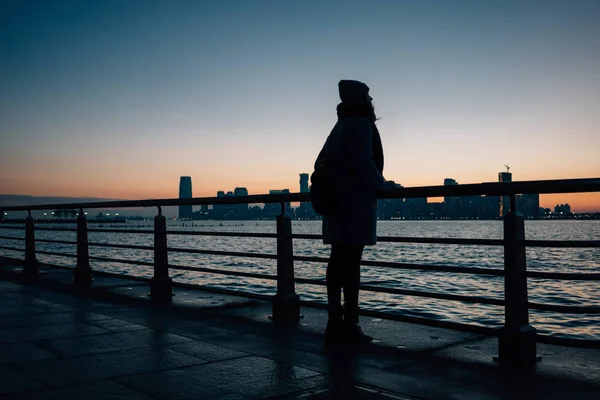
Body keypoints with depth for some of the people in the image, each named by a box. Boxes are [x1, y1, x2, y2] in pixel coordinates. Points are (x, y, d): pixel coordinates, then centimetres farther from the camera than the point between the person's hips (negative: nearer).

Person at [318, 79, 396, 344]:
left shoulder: (340, 126, 20)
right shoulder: (361, 125, -7)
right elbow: (363, 162, -17)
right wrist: (383, 185, -5)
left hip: (336, 202, 9)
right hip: (355, 203, -9)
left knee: (338, 261, 7)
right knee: (350, 263, -8)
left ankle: (335, 322, 10)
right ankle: (349, 324, -5)